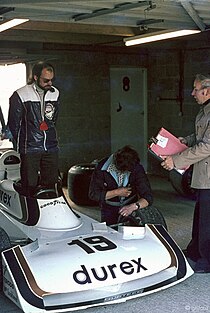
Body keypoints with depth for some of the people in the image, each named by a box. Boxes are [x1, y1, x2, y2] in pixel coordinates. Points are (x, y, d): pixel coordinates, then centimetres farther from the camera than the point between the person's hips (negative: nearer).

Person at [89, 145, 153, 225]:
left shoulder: (137, 168, -21)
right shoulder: (102, 168, -22)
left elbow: (148, 197, -22)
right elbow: (93, 194, -18)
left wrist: (133, 206, -41)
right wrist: (117, 192, -25)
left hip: (130, 206, 0)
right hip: (109, 209, 0)